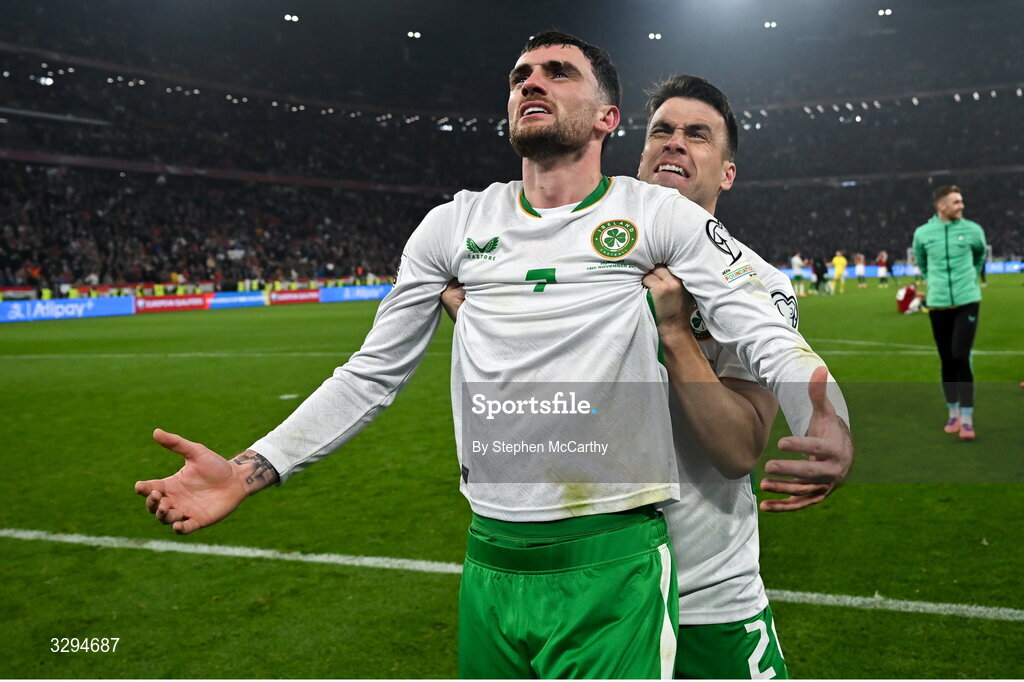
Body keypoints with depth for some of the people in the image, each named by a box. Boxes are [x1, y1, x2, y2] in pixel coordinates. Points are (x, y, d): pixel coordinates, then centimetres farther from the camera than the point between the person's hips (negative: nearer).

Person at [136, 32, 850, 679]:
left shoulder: (660, 216, 0)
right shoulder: (455, 225, 9)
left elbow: (767, 337, -10)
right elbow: (372, 375, 12)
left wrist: (825, 425, -32)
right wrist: (248, 472, 3)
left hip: (614, 567, -3)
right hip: (491, 566, 4)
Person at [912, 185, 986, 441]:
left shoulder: (972, 230, -2)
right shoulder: (922, 233, -1)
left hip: (967, 302, -1)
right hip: (938, 304, 1)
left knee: (961, 358, -10)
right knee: (947, 361, 7)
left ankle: (966, 419, -3)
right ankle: (953, 413, 23)